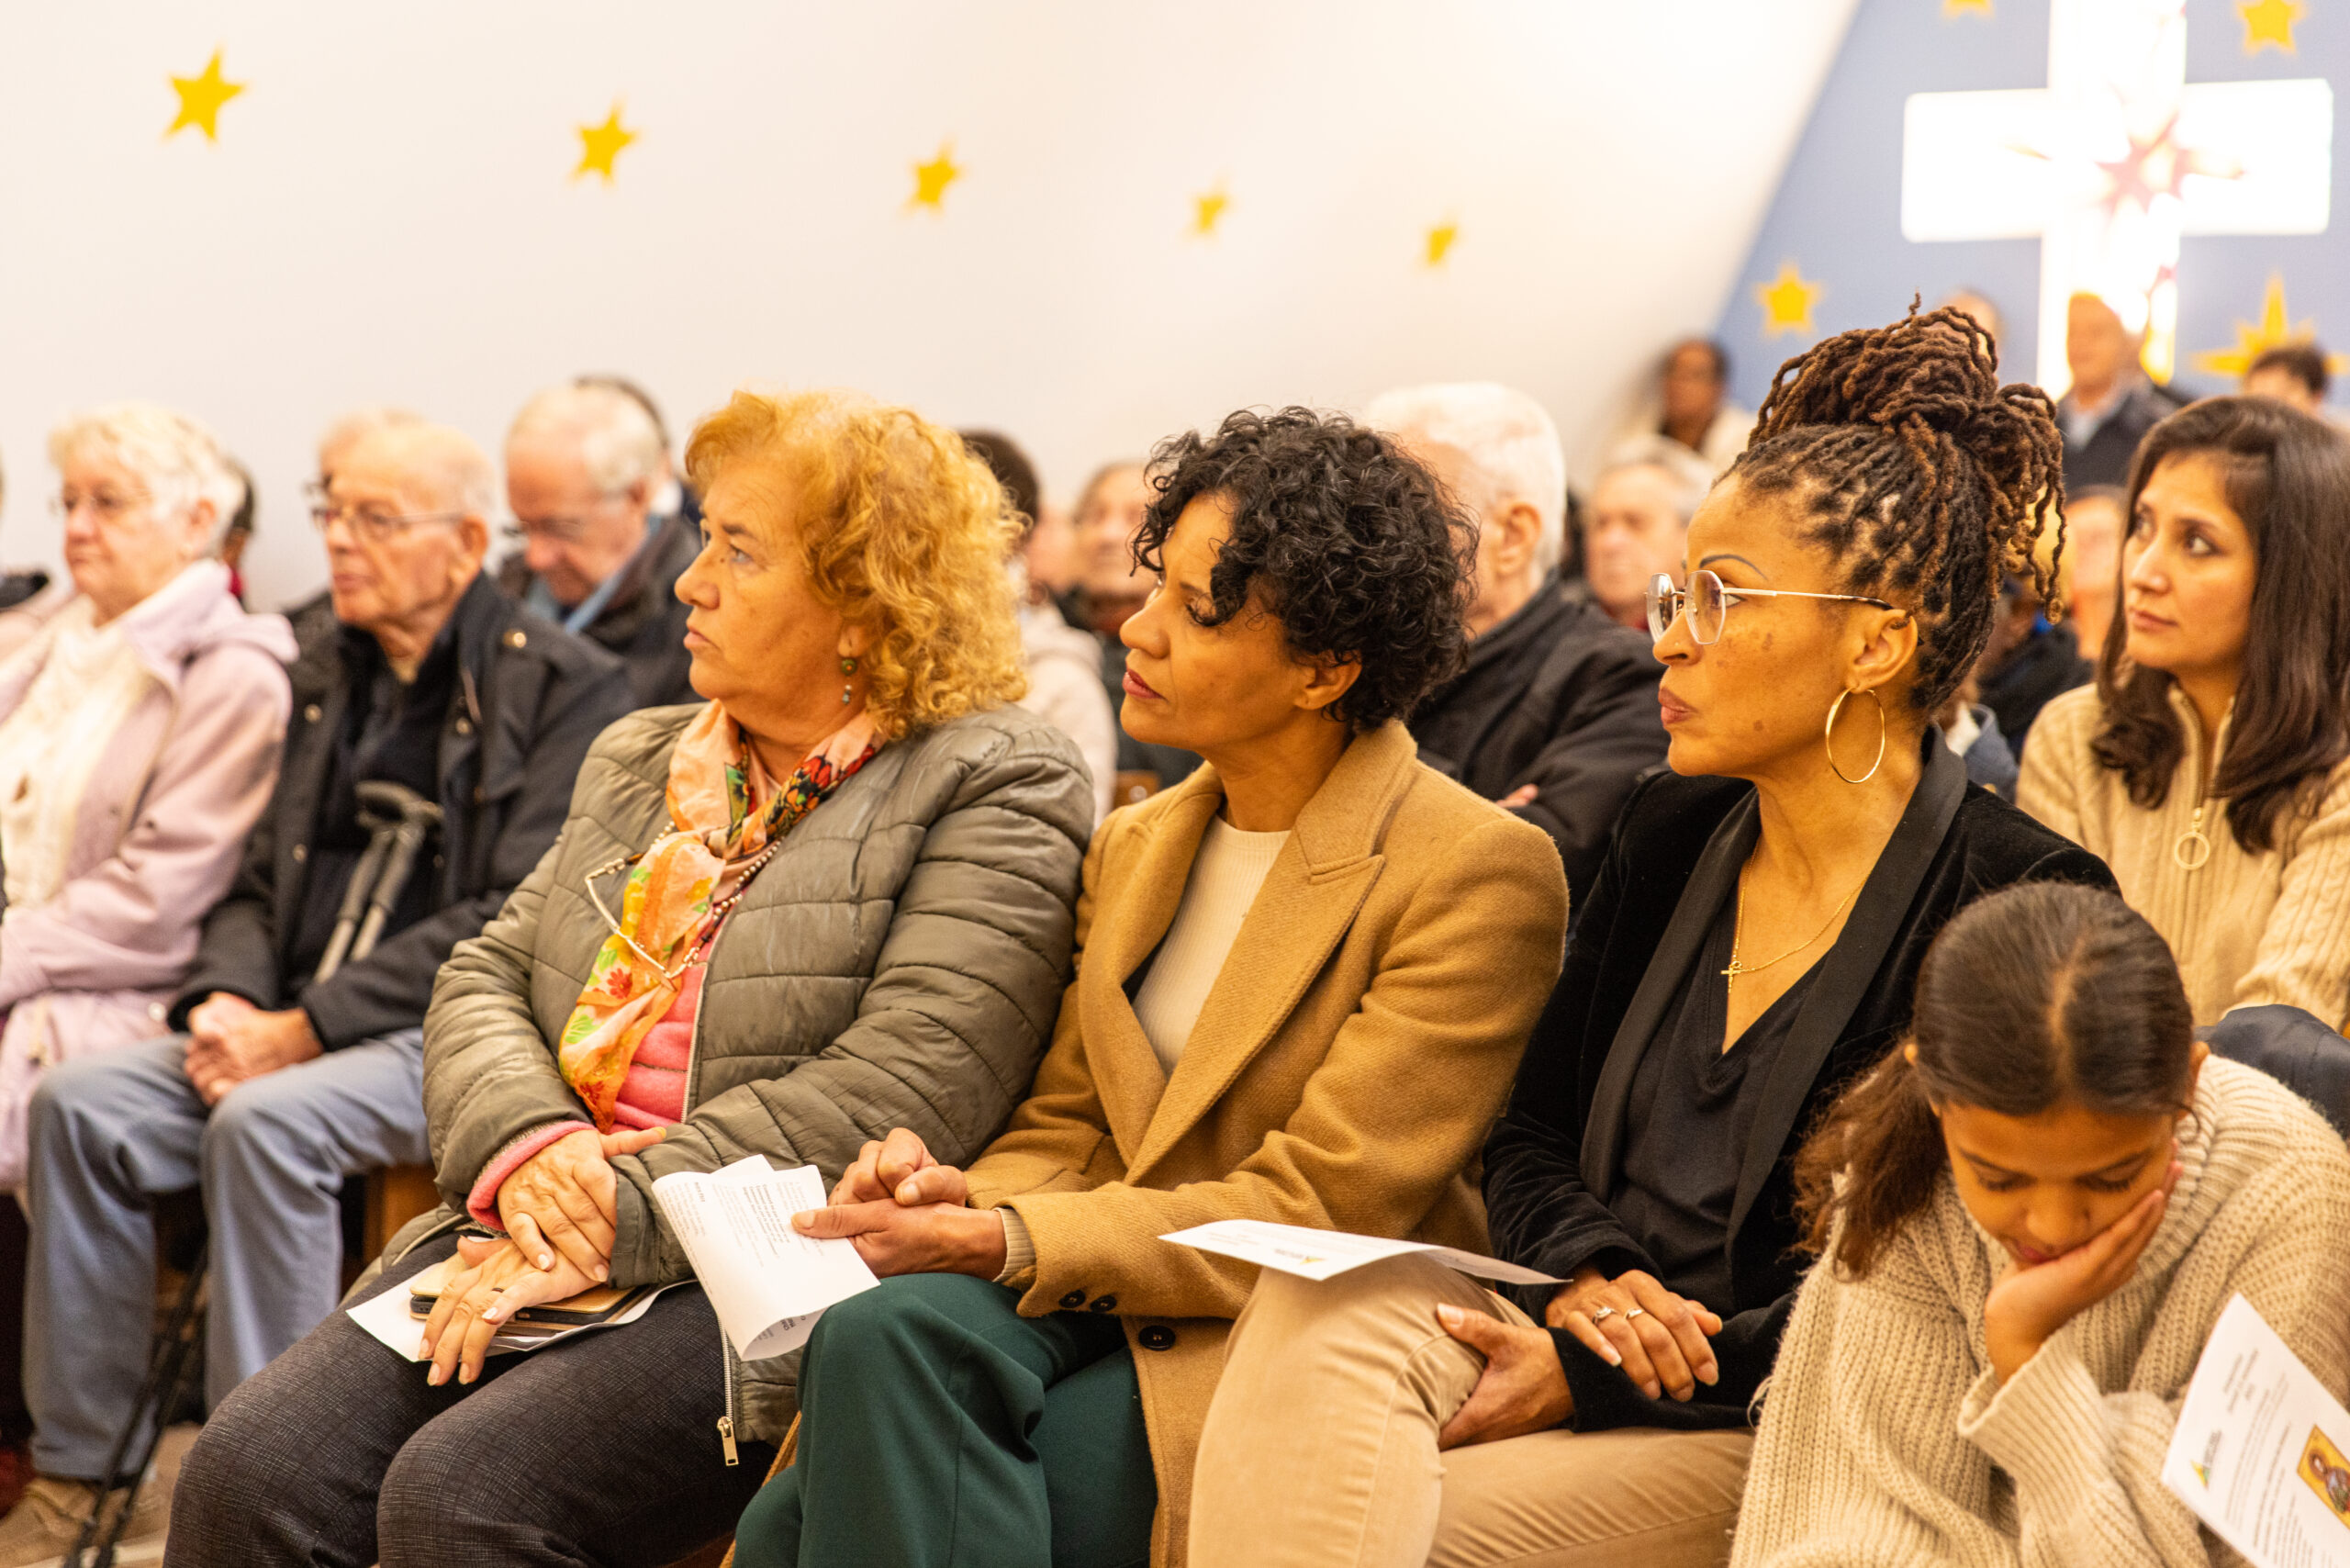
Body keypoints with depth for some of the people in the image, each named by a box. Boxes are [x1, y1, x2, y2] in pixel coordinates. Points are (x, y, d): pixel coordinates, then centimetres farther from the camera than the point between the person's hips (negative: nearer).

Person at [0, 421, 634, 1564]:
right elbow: (260, 881, 19)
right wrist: (227, 998, -4)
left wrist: (306, 1030, -17)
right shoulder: (324, 665, 17)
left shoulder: (566, 687, -6)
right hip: (299, 1024, 7)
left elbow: (514, 922, -14)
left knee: (265, 1121, -33)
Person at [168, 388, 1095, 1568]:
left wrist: (609, 1223, -17)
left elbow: (891, 1098, -14)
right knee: (248, 1471, -17)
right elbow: (487, 976, 17)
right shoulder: (638, 759, 22)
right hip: (539, 1233, 7)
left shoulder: (997, 791, -2)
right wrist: (526, 1147, -6)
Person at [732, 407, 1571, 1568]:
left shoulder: (1478, 873, -8)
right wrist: (964, 1191, -8)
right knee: (882, 1334, -30)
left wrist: (1007, 1242, -19)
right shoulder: (1134, 850, 17)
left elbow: (1317, 1212, -12)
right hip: (1103, 1312, 6)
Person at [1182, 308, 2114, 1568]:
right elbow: (1529, 1134, 17)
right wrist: (1585, 1274, -7)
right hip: (1580, 1334, 6)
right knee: (1320, 1309, -27)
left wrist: (1598, 1374, -17)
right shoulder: (1672, 829, 12)